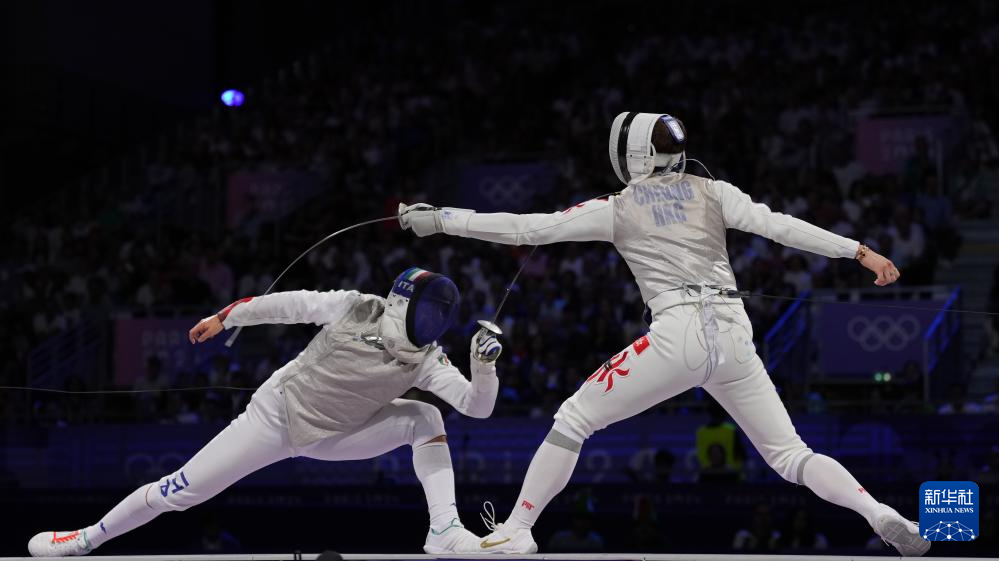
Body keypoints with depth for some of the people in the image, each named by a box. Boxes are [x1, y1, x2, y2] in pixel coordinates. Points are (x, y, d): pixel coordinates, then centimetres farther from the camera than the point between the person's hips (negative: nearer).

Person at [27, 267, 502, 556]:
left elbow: (477, 406, -20)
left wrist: (485, 365, -39)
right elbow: (290, 303, -8)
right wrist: (222, 317, -2)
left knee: (424, 417, -14)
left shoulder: (426, 360, -13)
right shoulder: (357, 307, -19)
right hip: (277, 415, -3)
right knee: (181, 492, -6)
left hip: (331, 435, 3)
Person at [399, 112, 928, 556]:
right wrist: (861, 251, -1)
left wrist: (438, 220, 14)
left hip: (678, 337, -4)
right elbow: (782, 227, 3)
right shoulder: (713, 192, 17)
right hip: (735, 339, 4)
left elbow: (525, 229, 9)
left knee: (572, 421, 11)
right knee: (790, 456, 12)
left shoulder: (616, 208, 10)